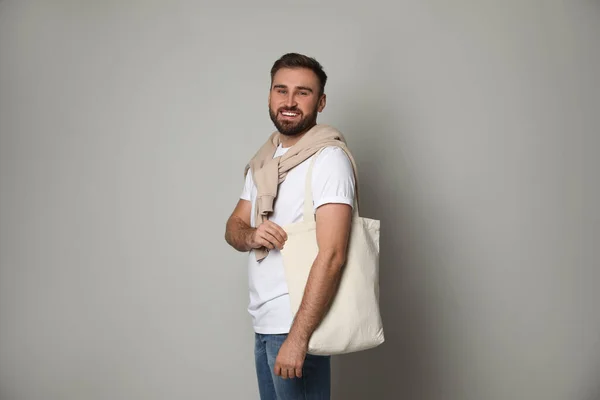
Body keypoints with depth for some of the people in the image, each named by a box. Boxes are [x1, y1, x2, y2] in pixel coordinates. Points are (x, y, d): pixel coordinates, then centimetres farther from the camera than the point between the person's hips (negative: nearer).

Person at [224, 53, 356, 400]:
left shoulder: (328, 158, -15)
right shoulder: (263, 158, 11)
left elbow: (332, 255, -22)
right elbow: (233, 227, 12)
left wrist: (297, 338, -26)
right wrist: (251, 235, -12)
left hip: (297, 323, -7)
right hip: (264, 322, 7)